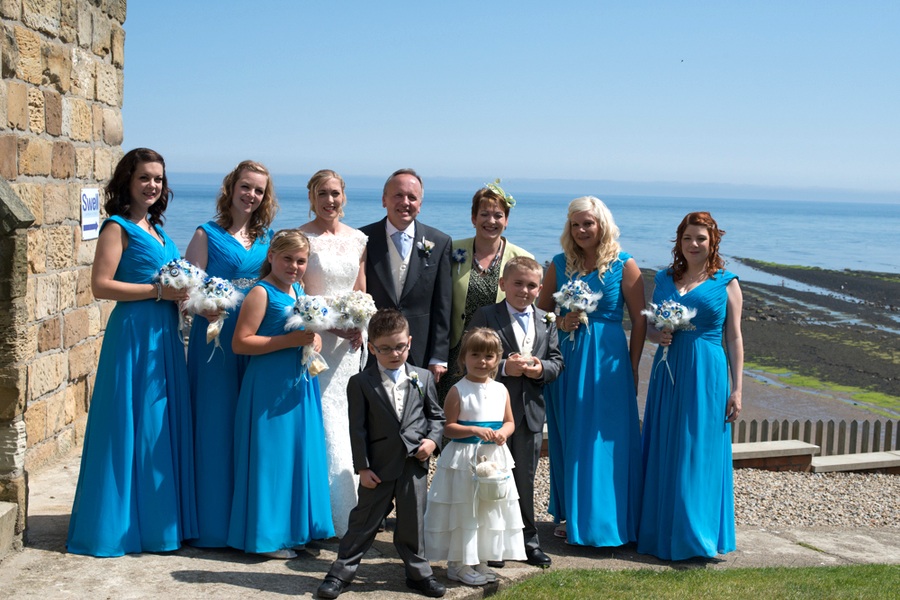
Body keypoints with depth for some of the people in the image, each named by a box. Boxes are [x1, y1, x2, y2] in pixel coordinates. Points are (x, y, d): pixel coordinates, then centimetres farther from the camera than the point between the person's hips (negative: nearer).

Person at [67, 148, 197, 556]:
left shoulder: (155, 228, 16)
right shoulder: (119, 227, -8)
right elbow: (101, 286, -16)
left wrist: (185, 293, 5)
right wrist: (158, 290, -17)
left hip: (164, 334, 8)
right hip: (134, 334, -8)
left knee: (164, 426, 12)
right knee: (133, 426, -3)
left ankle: (158, 520, 23)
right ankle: (120, 525, 10)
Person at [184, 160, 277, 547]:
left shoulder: (267, 237, 14)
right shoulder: (207, 235, 2)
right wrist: (210, 310, -24)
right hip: (217, 338, -4)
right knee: (216, 424, -1)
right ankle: (215, 521, 9)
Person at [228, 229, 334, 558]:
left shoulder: (297, 289, 11)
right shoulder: (261, 293, -13)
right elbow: (240, 343, -19)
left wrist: (314, 339, 2)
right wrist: (290, 340, -22)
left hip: (300, 384, 8)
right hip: (269, 388, -8)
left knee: (300, 453, 13)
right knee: (271, 456, -1)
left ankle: (295, 527, 26)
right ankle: (267, 535, 11)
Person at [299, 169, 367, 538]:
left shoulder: (358, 239, 12)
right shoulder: (300, 238, -3)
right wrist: (332, 323, -17)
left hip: (351, 342, 5)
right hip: (316, 340, -5)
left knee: (349, 423, 6)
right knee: (325, 427, -6)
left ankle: (353, 514, 16)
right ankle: (341, 517, 2)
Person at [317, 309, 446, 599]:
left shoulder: (423, 377, 5)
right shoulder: (361, 382, -4)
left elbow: (435, 415, 14)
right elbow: (358, 428, -6)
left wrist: (432, 439, -5)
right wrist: (362, 466, -8)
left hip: (415, 463, 2)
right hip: (379, 465, -2)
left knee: (412, 520, 12)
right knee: (365, 520, 5)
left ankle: (418, 572, 26)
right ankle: (341, 572, 16)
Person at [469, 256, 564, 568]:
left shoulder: (547, 322, 11)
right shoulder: (485, 316, -4)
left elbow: (557, 361, 10)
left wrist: (541, 368, -11)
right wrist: (503, 367, -21)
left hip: (531, 411, 4)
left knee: (525, 478, 13)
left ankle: (527, 540, 24)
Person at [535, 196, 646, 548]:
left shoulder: (624, 265, -3)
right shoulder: (560, 264, 7)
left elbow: (639, 320, -3)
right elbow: (541, 310, 12)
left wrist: (632, 368, -6)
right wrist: (560, 323, -9)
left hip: (607, 360, -3)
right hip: (566, 357, 4)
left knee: (605, 438, 0)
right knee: (567, 439, 9)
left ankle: (603, 520, 12)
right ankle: (571, 515, 22)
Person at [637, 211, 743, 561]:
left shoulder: (727, 283, 2)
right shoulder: (664, 279, 11)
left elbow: (734, 339, 1)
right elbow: (649, 325, 17)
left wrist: (737, 389, -3)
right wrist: (657, 336, -7)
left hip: (707, 375, -3)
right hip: (668, 374, 4)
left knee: (700, 452, -1)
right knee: (663, 452, 6)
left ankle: (695, 534, 10)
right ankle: (662, 532, 17)